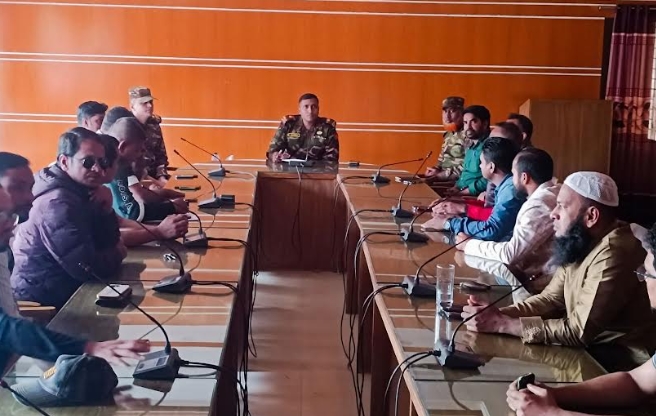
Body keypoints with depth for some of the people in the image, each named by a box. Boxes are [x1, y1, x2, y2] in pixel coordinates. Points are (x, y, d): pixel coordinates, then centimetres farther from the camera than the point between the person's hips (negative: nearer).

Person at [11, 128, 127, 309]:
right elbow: (89, 267, -26)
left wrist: (106, 208, -9)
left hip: (63, 290, 8)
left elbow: (109, 243, 7)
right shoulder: (57, 202, -22)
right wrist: (117, 253, -8)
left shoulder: (79, 190, 5)